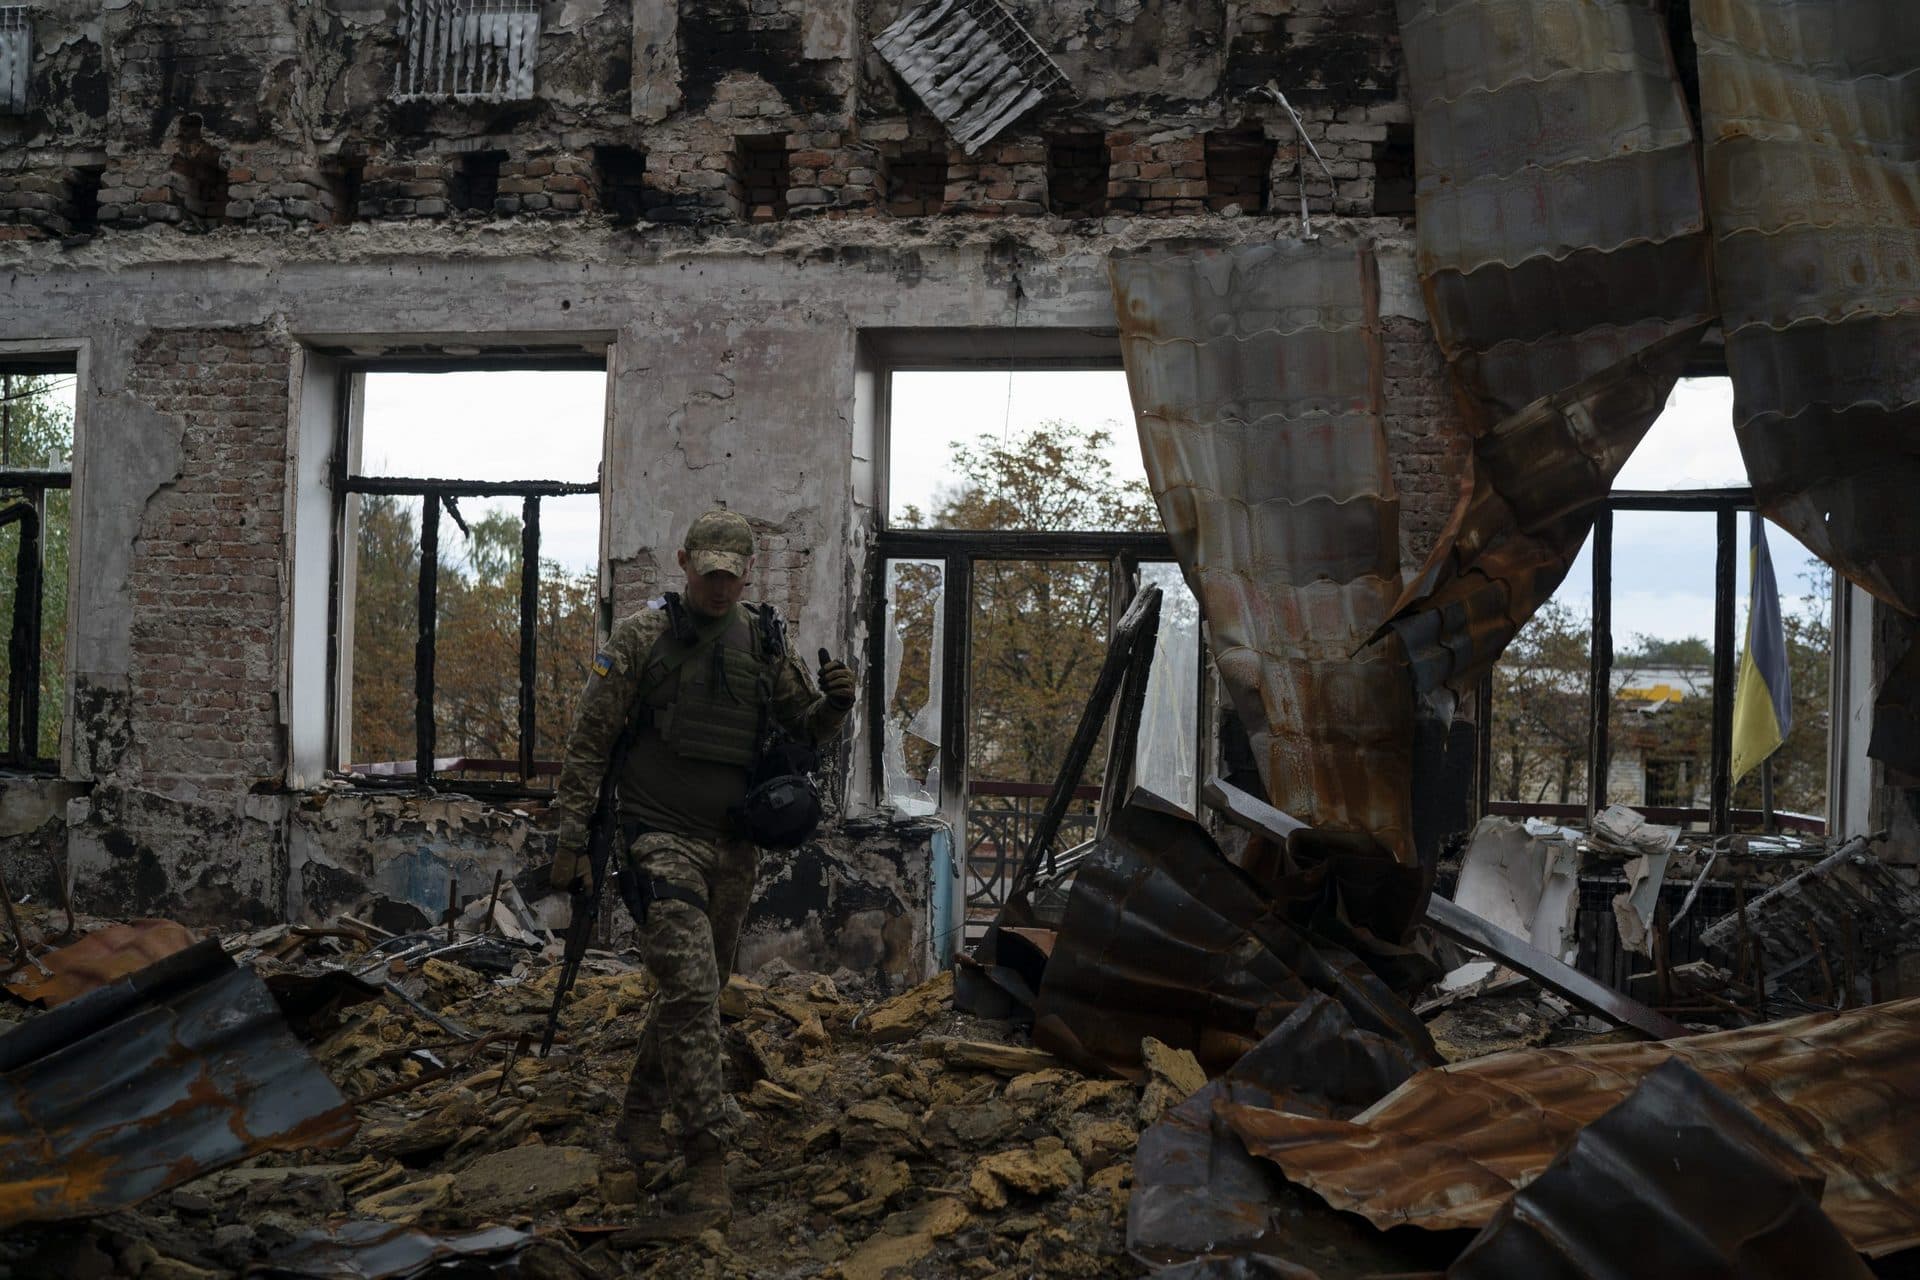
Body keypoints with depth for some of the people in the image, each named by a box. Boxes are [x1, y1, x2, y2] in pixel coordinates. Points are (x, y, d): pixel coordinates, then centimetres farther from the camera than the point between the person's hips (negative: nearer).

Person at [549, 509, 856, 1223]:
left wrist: (836, 700, -9)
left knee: (701, 989, 15)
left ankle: (641, 1115, 34)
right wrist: (572, 838, -7)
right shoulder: (644, 635, -4)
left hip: (733, 850, 5)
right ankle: (707, 1152, -12)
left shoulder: (761, 643, 7)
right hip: (663, 839, -5)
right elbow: (590, 739, -4)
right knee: (690, 989, -16)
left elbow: (809, 726, 14)